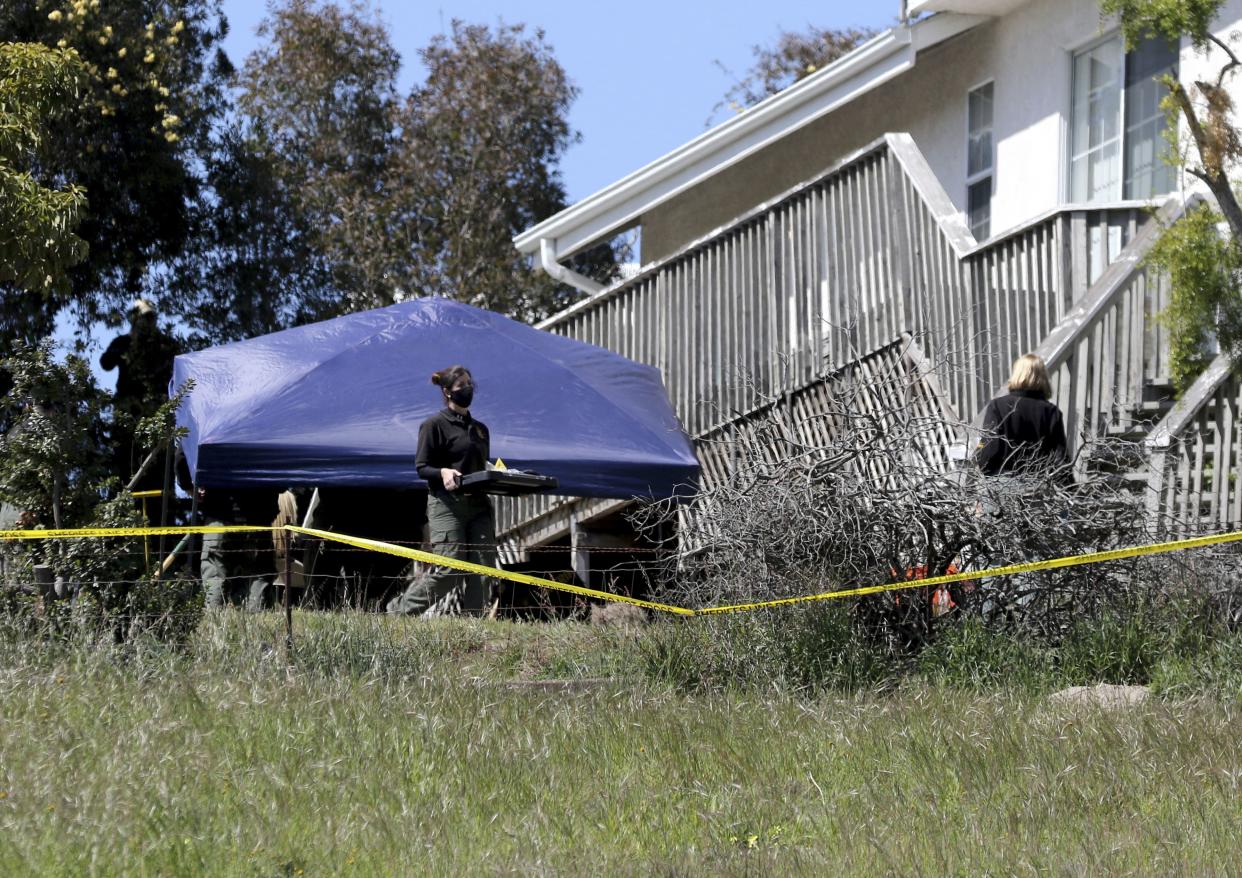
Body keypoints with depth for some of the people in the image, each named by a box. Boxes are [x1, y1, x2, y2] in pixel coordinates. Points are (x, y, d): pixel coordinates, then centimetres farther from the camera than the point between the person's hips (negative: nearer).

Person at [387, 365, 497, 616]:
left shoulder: (480, 429, 21)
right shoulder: (435, 425, 0)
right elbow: (421, 467, -5)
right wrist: (443, 472, -24)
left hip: (478, 504, 7)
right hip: (446, 504, -7)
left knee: (482, 571, -5)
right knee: (448, 569, -13)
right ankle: (398, 611, 2)